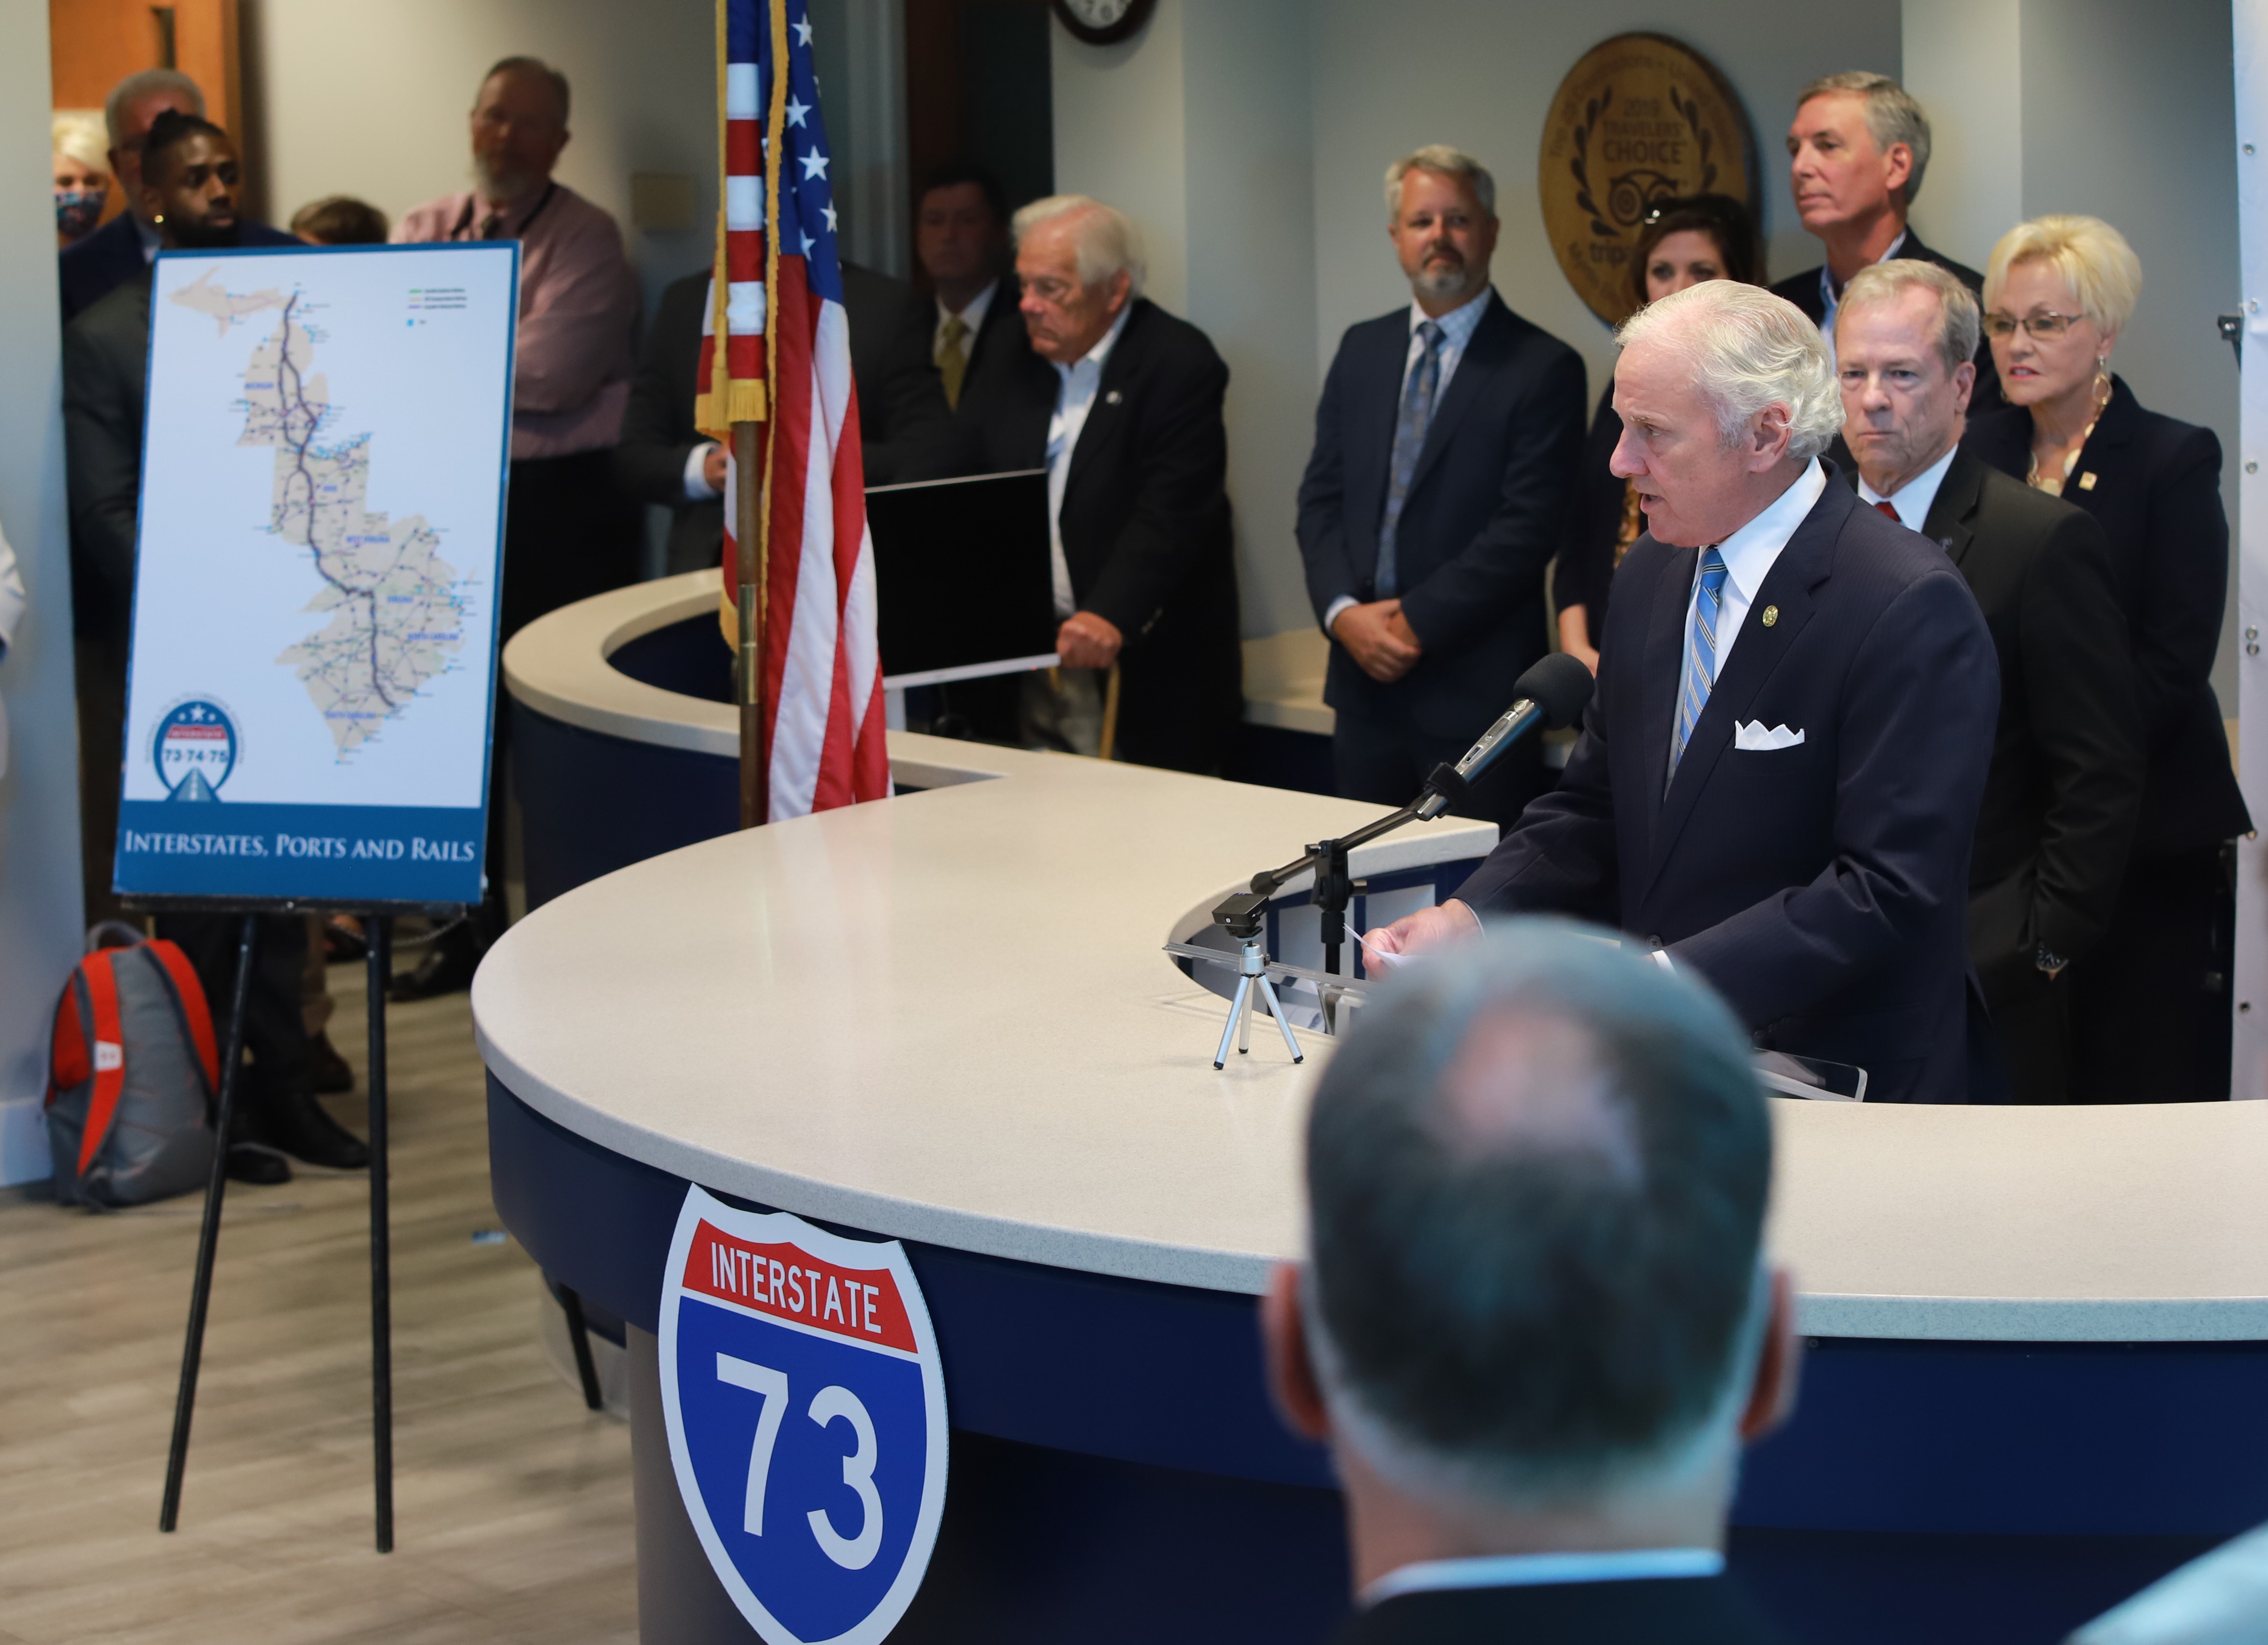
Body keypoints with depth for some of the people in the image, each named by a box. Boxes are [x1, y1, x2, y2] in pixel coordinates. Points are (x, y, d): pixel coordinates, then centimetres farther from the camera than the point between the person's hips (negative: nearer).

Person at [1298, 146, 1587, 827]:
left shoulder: (1542, 368, -4)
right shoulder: (1362, 350, 15)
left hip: (1475, 692, -5)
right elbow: (1321, 496, 12)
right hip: (1365, 680, 5)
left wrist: (1417, 623, -13)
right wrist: (1342, 611, -5)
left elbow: (1528, 527, -11)